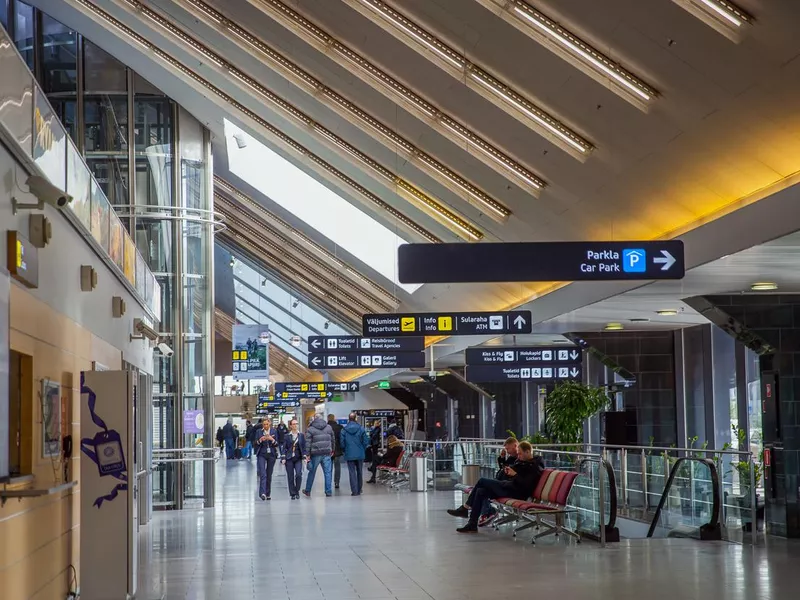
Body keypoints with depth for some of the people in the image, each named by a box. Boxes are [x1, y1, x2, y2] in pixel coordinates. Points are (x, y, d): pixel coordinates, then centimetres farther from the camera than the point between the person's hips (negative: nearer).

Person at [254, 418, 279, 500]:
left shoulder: (274, 431, 3)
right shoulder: (259, 432, 2)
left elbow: (277, 444, 2)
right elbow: (256, 444, 1)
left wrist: (272, 439, -17)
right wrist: (260, 440, -19)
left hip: (271, 455, 2)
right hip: (261, 455, -1)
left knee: (269, 474, 7)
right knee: (263, 474, -15)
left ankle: (268, 494, 15)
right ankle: (262, 493, -23)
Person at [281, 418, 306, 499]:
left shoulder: (301, 435, 6)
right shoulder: (287, 436, 2)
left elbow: (304, 447, 7)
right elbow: (284, 447, 3)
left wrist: (304, 457, 0)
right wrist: (283, 458, -5)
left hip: (298, 458, 0)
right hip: (289, 459, 0)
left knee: (298, 474, -16)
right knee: (290, 477, 0)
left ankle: (297, 491, 2)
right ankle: (292, 494, 10)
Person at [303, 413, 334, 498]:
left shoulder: (310, 429, -2)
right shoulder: (329, 427, 8)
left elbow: (308, 443, -6)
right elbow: (332, 440, 14)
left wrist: (308, 454, -4)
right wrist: (332, 450, 23)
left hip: (315, 454, -2)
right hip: (327, 453, 2)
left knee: (312, 473, 9)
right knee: (327, 473, 5)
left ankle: (307, 491, 19)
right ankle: (328, 492, 4)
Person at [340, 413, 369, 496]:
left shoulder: (344, 430, -6)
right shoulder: (361, 429, -6)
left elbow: (342, 442, -3)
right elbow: (366, 441, -4)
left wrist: (344, 451, 15)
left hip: (349, 455, -1)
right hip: (360, 454, 1)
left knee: (352, 472, 1)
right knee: (359, 472, 14)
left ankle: (354, 491, -5)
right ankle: (359, 489, 23)